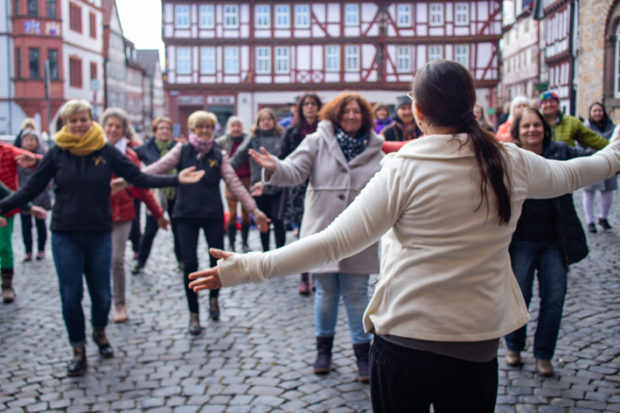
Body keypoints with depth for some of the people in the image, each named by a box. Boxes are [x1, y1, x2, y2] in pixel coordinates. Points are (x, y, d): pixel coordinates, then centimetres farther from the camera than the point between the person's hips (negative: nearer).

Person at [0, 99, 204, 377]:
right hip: (65, 236, 0)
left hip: (99, 233, 0)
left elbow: (139, 178, -1)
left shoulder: (106, 151, -2)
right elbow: (31, 188, 2)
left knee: (101, 293, 6)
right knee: (70, 295, 1)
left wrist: (175, 180, -9)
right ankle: (78, 349, 20)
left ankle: (99, 332, 37)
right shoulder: (57, 153, -1)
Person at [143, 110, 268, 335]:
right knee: (190, 264, -3)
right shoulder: (181, 150, 5)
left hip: (213, 215, 1)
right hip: (186, 215, -1)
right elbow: (158, 167, -6)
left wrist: (254, 210, -3)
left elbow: (234, 183, 3)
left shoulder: (219, 155, 6)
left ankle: (213, 298, 30)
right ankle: (194, 314, 13)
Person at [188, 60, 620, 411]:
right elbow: (566, 174, 19)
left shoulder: (403, 169, -14)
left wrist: (248, 267, -13)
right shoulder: (510, 162, -2)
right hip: (477, 348, 3)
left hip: (403, 340, -3)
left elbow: (335, 242, -17)